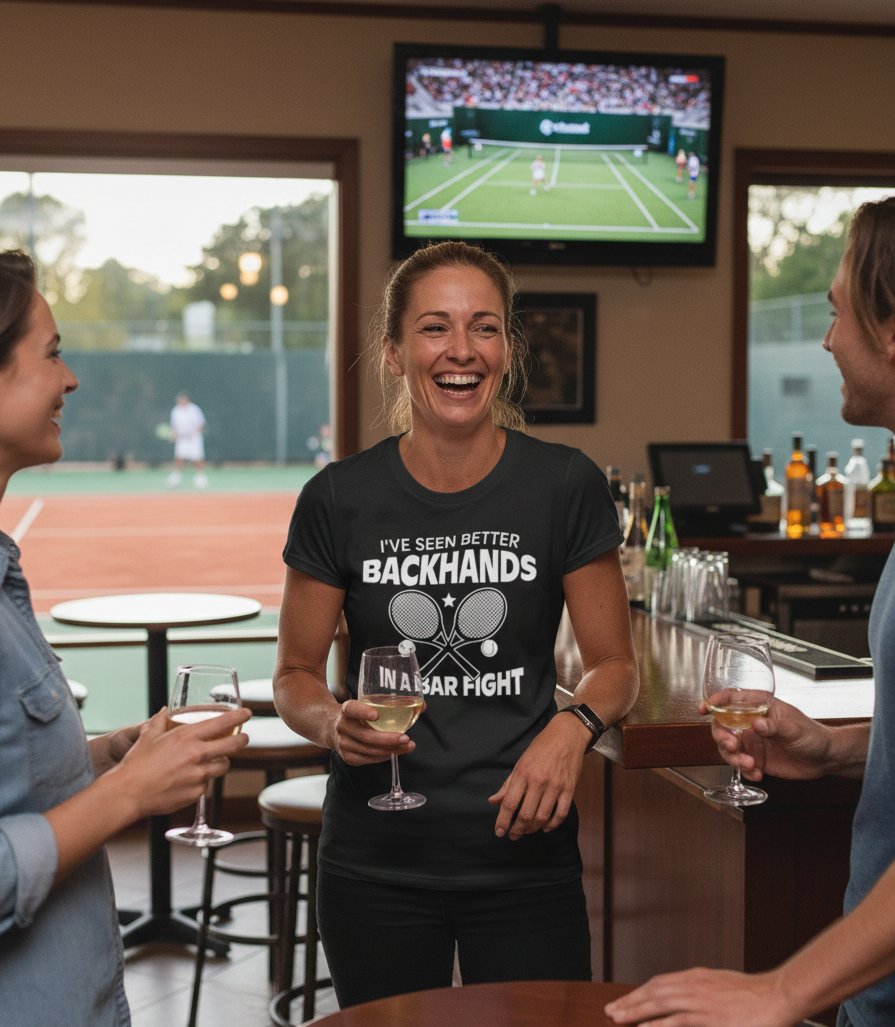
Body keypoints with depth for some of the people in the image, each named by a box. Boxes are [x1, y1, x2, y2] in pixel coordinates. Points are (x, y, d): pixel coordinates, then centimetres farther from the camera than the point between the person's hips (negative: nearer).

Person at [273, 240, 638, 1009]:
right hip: (377, 866, 1)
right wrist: (335, 723, -16)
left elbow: (614, 664, 3)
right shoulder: (339, 499, -5)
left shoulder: (566, 486, -5)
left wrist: (574, 728, -17)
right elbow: (296, 676, 5)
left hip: (524, 852, 0)